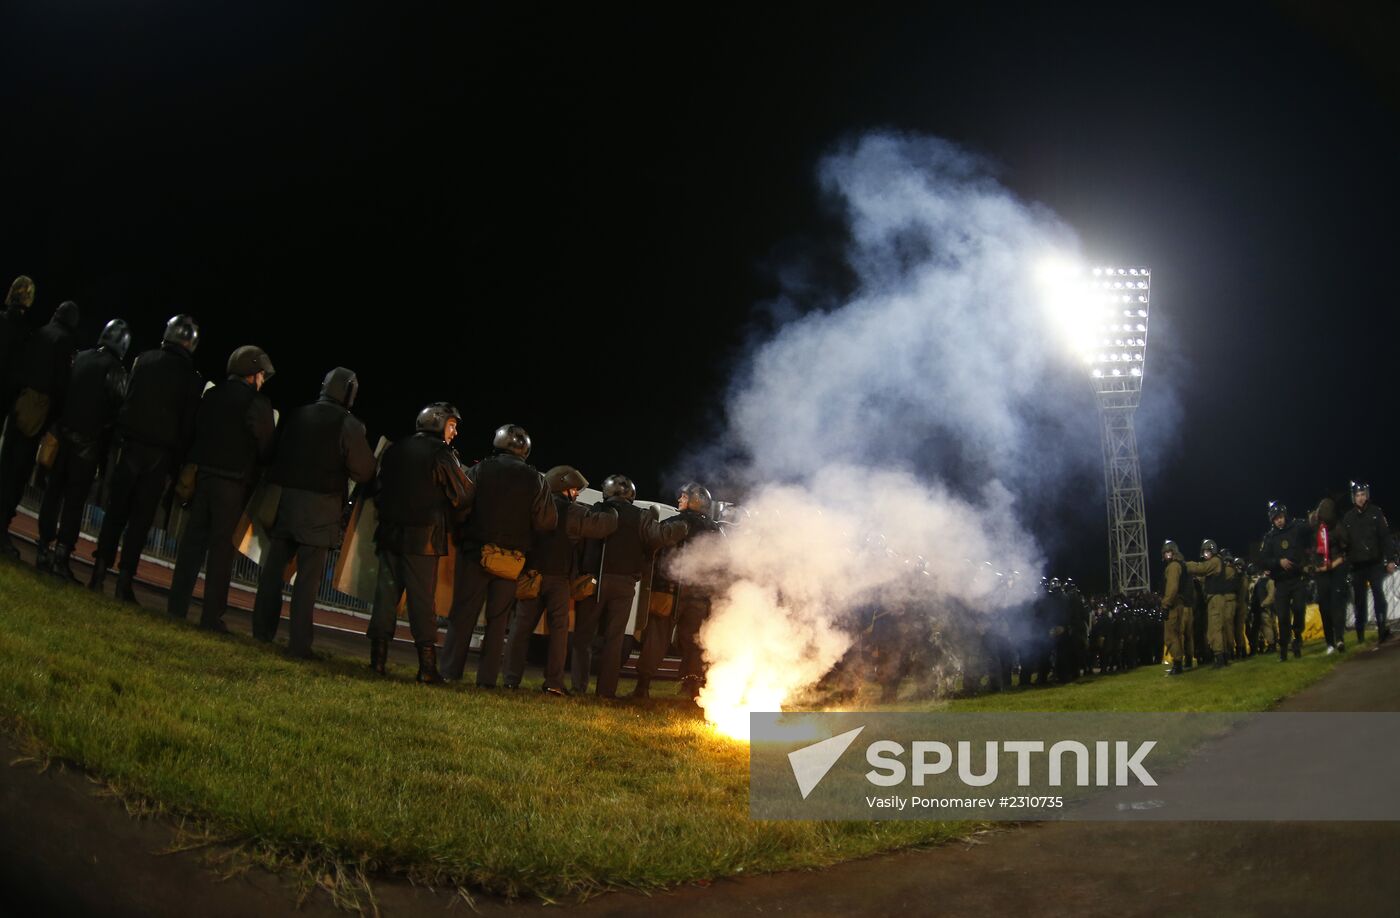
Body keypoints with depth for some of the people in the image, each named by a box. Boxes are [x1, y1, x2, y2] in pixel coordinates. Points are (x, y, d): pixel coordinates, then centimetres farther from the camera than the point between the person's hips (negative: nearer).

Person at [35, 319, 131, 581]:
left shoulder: (80, 358, 5)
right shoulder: (115, 369, -9)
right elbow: (115, 409, -10)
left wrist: (57, 426, 15)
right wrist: (105, 442, 1)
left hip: (64, 433, 4)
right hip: (89, 441, -4)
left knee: (53, 492, 11)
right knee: (75, 500, -2)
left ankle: (45, 552, 12)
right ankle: (61, 557, -5)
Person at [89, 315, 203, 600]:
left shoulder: (144, 360, 3)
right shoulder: (192, 378, -3)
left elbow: (126, 401, 7)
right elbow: (188, 426, -2)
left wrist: (119, 438, 15)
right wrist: (176, 464, 3)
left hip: (129, 445, 2)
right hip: (160, 455, -2)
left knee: (115, 512, 8)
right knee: (140, 519, 2)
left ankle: (99, 573, 3)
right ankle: (124, 581, -2)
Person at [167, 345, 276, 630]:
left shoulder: (212, 395, 8)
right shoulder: (257, 402, -10)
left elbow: (197, 432, 12)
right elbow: (266, 447, -7)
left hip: (203, 475, 5)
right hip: (234, 481, -5)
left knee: (194, 540, 11)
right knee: (222, 547, 0)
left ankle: (177, 605, 13)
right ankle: (211, 616, 2)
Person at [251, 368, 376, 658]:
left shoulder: (296, 416, 6)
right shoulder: (348, 424, -7)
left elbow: (275, 452, 11)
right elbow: (364, 471, -5)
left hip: (284, 499, 4)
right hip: (320, 506, -4)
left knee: (274, 567, 11)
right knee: (308, 576, -2)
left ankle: (262, 631, 16)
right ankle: (299, 643, -1)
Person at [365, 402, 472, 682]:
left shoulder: (394, 450, 11)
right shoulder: (441, 454, -6)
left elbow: (378, 489, 15)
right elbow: (463, 496, -5)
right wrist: (446, 523, 12)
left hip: (390, 533, 5)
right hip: (424, 537, -5)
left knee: (386, 592, 7)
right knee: (422, 598, -2)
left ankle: (378, 657, 5)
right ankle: (427, 664, -3)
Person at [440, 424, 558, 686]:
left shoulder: (479, 470, -3)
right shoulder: (535, 480, -1)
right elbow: (547, 522, -1)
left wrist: (461, 540, 9)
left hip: (475, 553, -1)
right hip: (511, 561, 1)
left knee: (462, 614, 5)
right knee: (498, 620, 9)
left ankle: (450, 672, 3)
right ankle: (487, 677, 7)